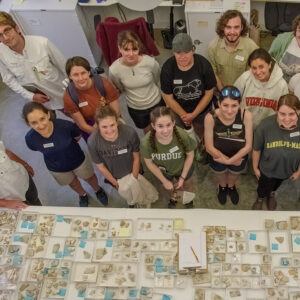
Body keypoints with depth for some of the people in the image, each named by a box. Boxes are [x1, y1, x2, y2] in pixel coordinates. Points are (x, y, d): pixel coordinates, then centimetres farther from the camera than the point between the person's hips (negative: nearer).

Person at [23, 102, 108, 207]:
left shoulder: (65, 125, -38)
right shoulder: (30, 138, -33)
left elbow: (78, 136, -13)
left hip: (78, 161, -1)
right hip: (57, 169, 1)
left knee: (89, 178, 28)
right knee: (73, 183, 31)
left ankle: (98, 190, 63)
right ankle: (82, 195, 66)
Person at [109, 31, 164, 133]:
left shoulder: (151, 62, -30)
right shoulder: (114, 70, -28)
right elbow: (120, 89, -6)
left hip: (156, 103, 0)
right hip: (135, 108, 1)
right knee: (148, 132, 28)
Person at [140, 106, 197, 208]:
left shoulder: (182, 136, -41)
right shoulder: (146, 142, -39)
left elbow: (190, 155, -18)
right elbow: (149, 162, -18)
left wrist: (183, 177, -10)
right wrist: (164, 181, -7)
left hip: (183, 168, 0)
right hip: (163, 171, 0)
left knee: (187, 185, 32)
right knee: (169, 188, 33)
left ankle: (190, 199, 69)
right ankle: (173, 198, 71)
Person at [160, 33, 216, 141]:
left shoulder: (204, 64, -23)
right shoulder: (167, 68, -23)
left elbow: (209, 93, -13)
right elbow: (168, 97, -13)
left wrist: (194, 114, -13)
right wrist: (184, 115, -10)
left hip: (202, 109, 0)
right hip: (178, 111, 0)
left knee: (200, 134, 23)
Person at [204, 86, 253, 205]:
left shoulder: (246, 115, -33)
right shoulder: (211, 118, -35)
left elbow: (248, 145, -22)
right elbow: (209, 147, -23)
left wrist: (229, 161, -21)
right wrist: (224, 159, -16)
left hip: (239, 156, 1)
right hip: (218, 156, -1)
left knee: (234, 175, 34)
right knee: (220, 174, 33)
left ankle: (231, 187, 70)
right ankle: (222, 187, 69)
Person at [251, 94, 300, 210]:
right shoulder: (265, 125, -37)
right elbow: (256, 149, -18)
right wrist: (255, 167, -4)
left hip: (287, 170, 2)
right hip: (267, 169, -2)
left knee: (277, 183, 35)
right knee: (264, 187, 27)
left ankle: (272, 193, 70)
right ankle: (260, 198, 63)